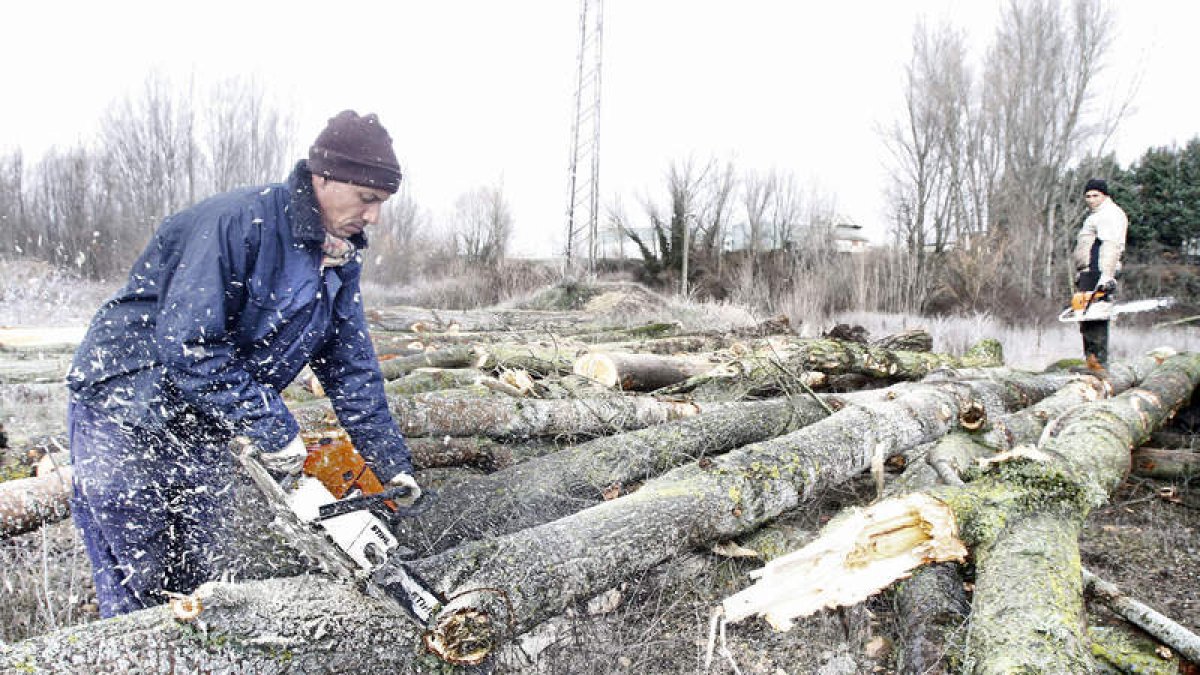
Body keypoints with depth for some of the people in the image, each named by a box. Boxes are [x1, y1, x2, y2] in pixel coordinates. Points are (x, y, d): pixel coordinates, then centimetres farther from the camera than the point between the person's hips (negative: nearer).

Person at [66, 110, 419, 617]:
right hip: (126, 413, -7)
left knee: (198, 583, 13)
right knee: (137, 598, -1)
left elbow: (352, 369, 3)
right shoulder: (239, 220, -24)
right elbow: (187, 346, -27)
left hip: (203, 430, 7)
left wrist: (394, 467, 0)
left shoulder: (340, 263, 1)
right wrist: (273, 429, -24)